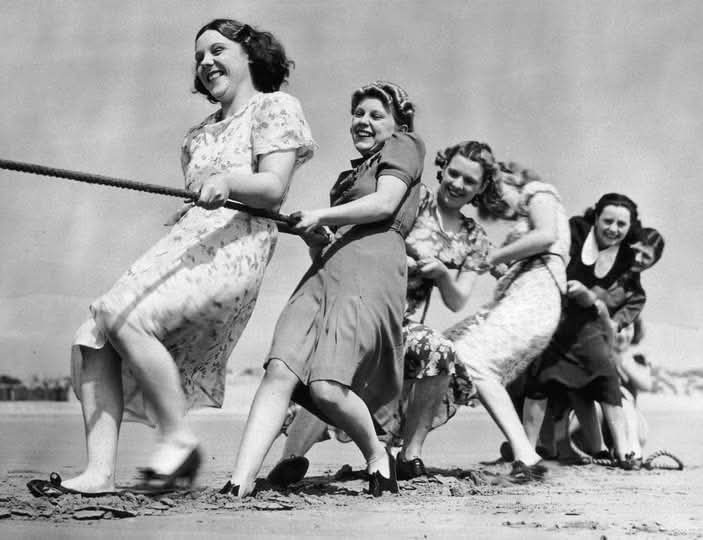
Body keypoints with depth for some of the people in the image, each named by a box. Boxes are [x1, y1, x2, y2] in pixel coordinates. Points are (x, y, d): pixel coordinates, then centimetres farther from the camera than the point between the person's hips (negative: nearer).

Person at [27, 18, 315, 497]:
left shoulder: (275, 107, 7)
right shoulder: (200, 134, 30)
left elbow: (274, 188, -7)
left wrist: (228, 181, -25)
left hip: (235, 249, -8)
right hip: (183, 244, 8)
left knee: (127, 321, -28)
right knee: (93, 337, -12)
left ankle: (178, 439, -16)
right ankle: (99, 472, -18)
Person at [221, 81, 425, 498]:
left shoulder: (403, 146, 13)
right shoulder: (355, 171, 36)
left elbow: (384, 203, -3)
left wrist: (321, 217, -4)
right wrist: (314, 234, 18)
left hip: (370, 272, -7)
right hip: (323, 272, 7)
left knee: (327, 386, -24)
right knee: (280, 372, -15)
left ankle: (378, 457, 4)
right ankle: (240, 483, -25)